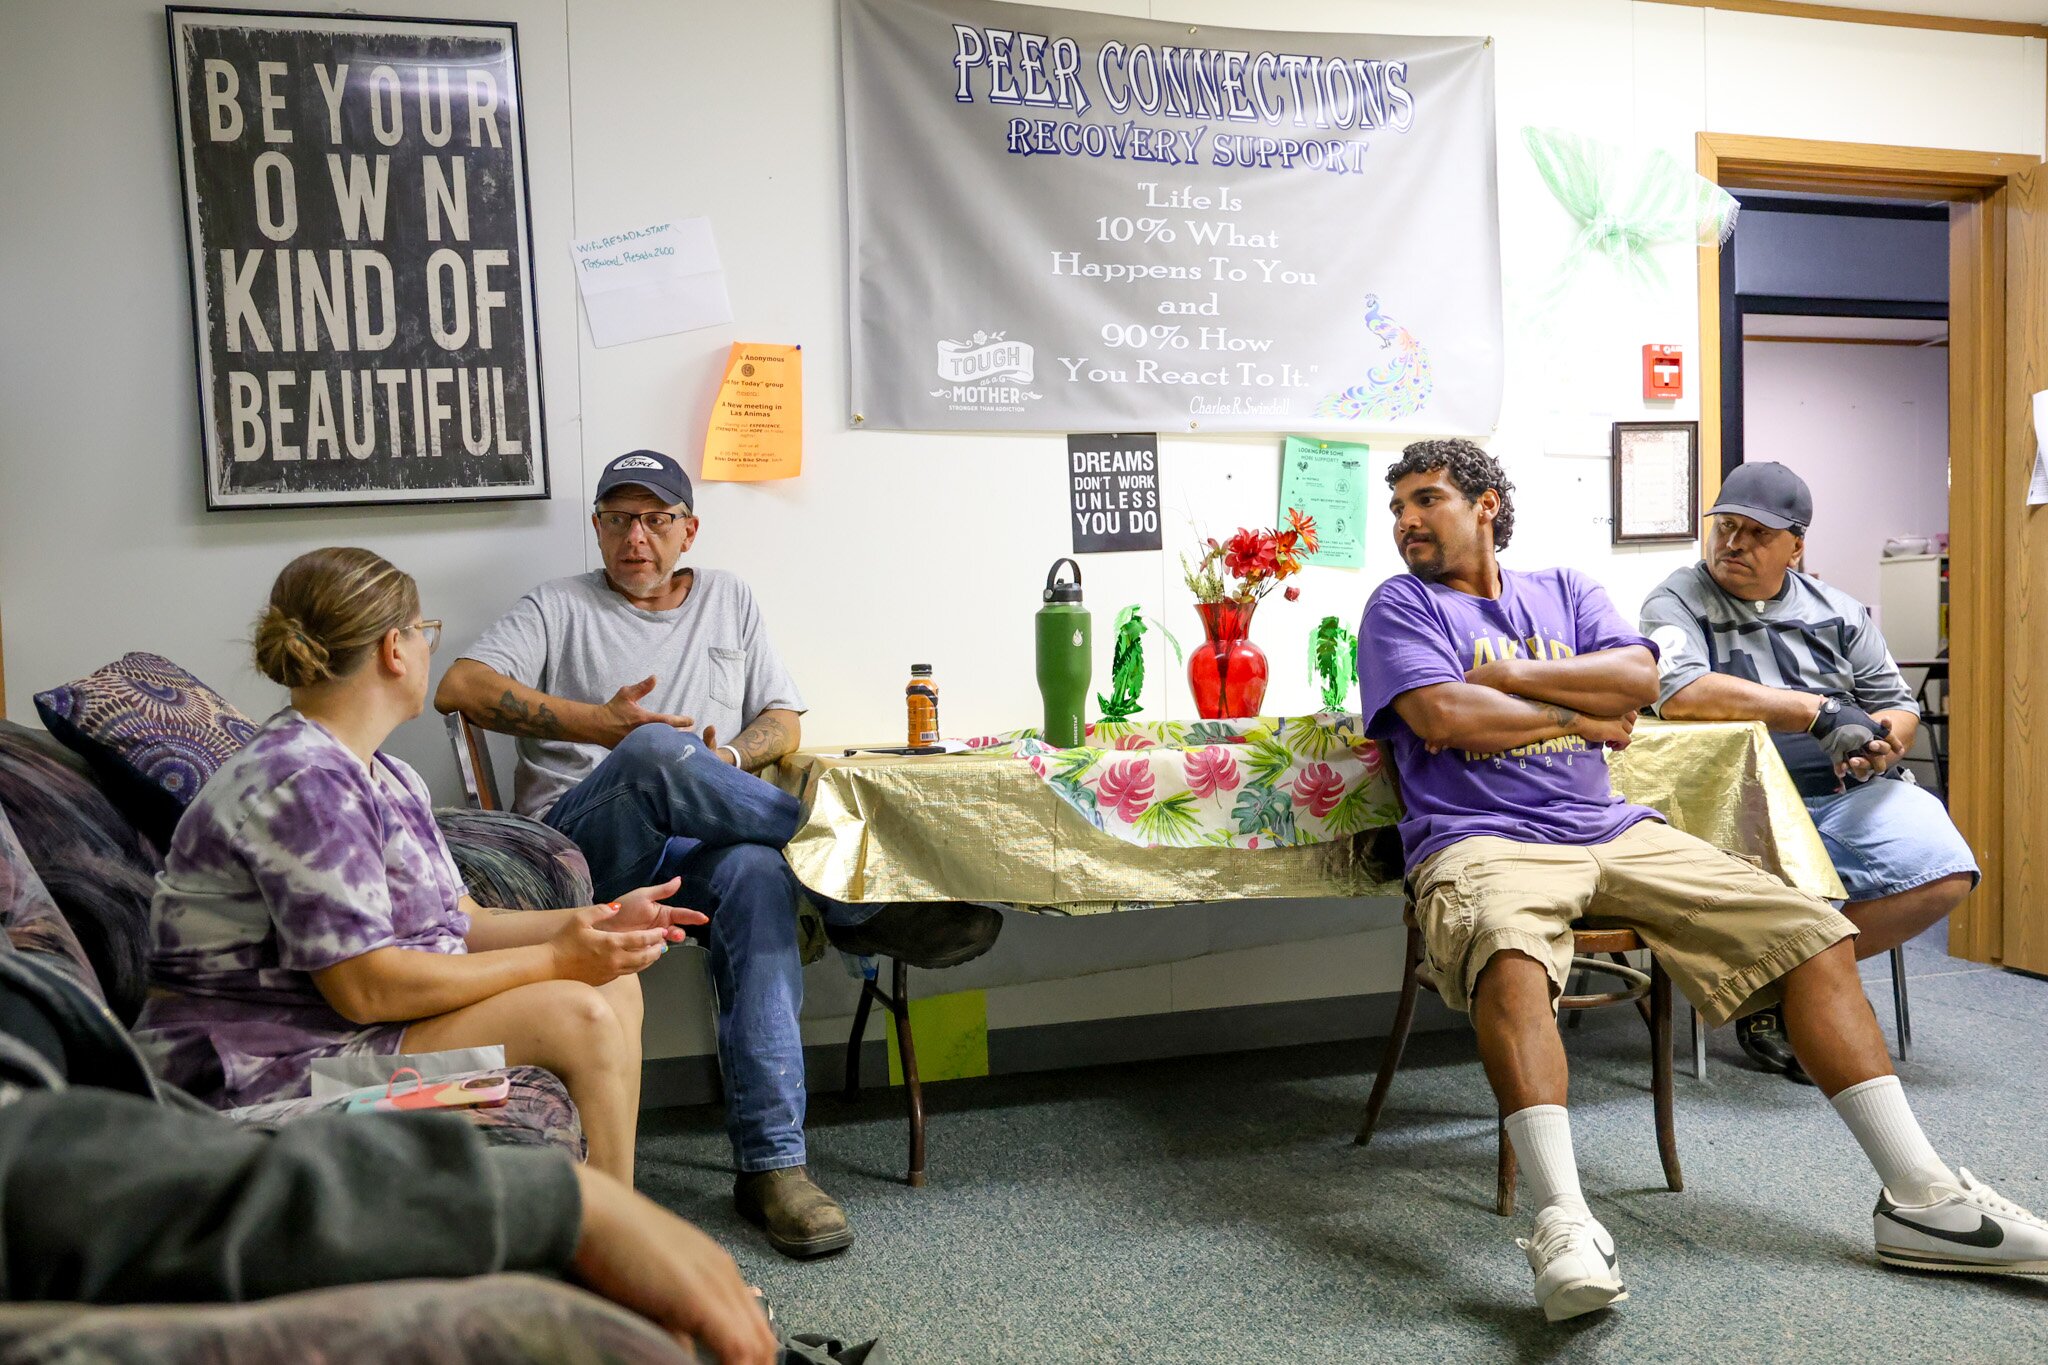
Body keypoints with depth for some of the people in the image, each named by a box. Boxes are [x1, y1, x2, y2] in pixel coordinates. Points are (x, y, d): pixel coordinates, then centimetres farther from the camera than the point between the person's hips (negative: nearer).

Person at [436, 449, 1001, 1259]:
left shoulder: (728, 599, 25)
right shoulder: (560, 608, 15)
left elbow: (785, 720, 21)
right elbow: (459, 688, 0)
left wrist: (730, 759, -3)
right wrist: (595, 724, -12)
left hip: (702, 841, 2)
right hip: (584, 840, -2)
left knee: (759, 873, -36)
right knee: (657, 751, -37)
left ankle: (771, 1162, -37)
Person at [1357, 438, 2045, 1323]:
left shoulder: (1563, 589, 21)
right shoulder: (1401, 605, 8)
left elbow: (1637, 678, 2)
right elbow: (1443, 717, -11)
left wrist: (1512, 672, -5)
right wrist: (1579, 715, 1)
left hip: (1614, 830, 5)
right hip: (1482, 842, -5)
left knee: (1812, 931, -6)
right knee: (1512, 960, -40)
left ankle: (1918, 1197, -3)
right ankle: (1564, 1224, -46)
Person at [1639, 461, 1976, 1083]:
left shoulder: (1836, 611, 18)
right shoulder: (1677, 602, 2)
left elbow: (1899, 707, 18)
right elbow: (1678, 694, -18)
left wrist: (1881, 741, -9)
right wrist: (1819, 712, -18)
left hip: (1852, 793, 5)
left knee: (1945, 872, -19)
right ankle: (1764, 1003, 1)